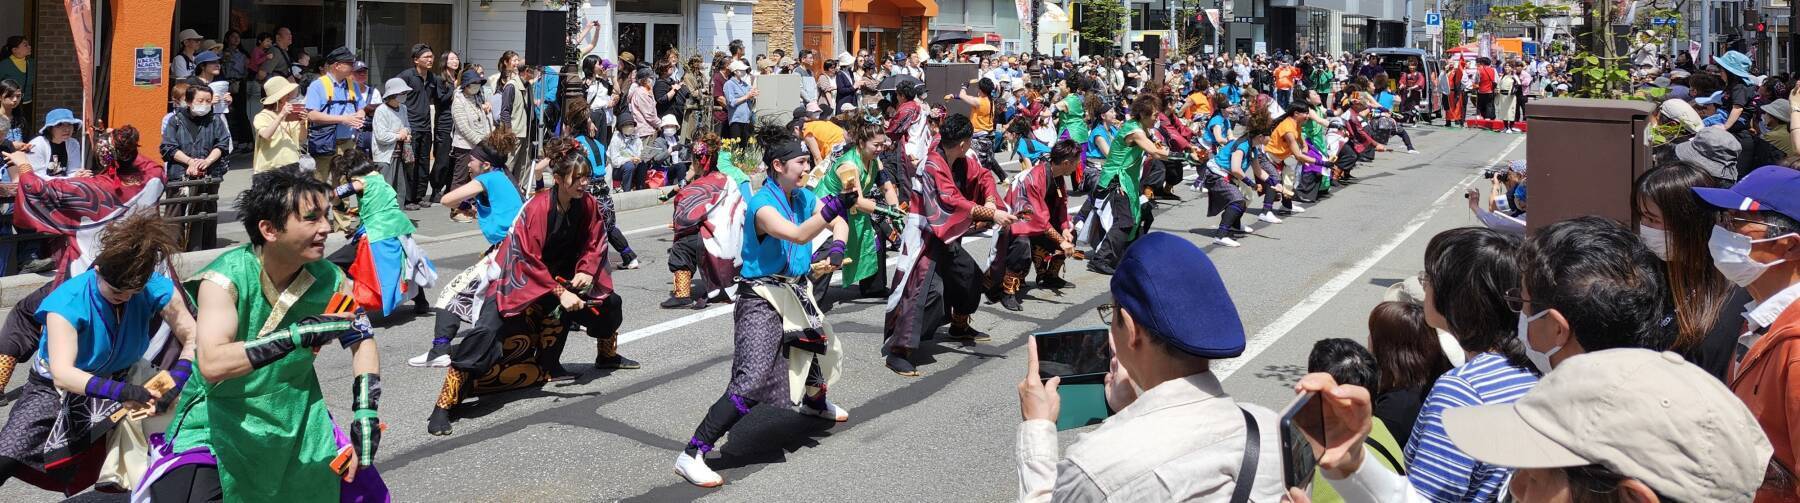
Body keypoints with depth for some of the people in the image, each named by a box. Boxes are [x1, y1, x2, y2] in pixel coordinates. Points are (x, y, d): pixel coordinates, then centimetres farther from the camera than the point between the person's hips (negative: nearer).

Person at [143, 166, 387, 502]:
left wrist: (366, 415, -3)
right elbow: (212, 365, -35)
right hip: (219, 421, -4)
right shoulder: (225, 278, -22)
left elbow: (362, 339, 6)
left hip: (298, 420, 4)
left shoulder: (328, 279, -10)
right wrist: (296, 335, -40)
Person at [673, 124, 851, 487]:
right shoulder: (762, 205, -20)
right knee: (751, 384, -21)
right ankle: (691, 455, -18)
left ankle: (814, 403, 62)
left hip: (795, 293, 9)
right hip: (762, 299, -9)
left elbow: (837, 223, 12)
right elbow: (798, 235, -35)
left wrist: (836, 247, -9)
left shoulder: (803, 197, 4)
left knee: (825, 348, 29)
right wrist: (836, 203, -42)